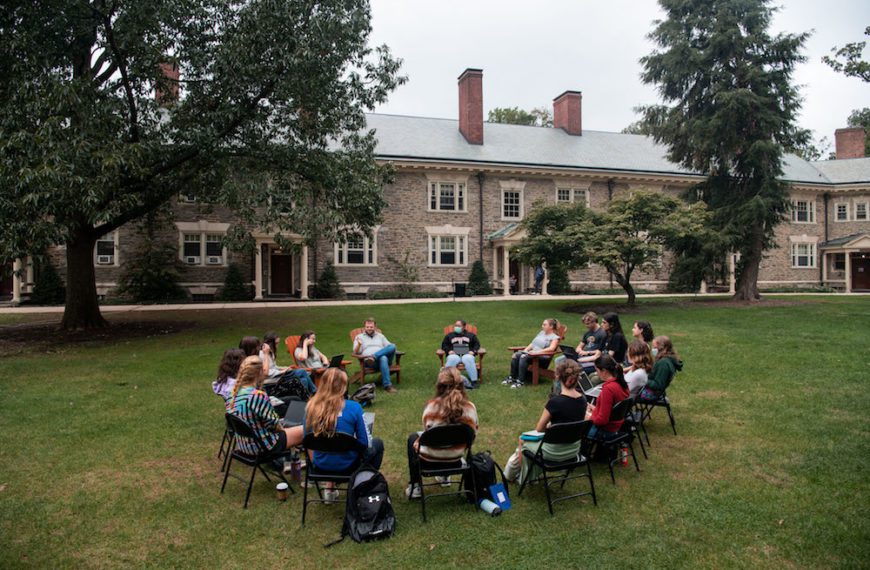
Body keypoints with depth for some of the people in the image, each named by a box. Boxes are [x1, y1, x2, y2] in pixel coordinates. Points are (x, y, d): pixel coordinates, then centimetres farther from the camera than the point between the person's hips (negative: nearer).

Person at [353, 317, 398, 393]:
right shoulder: (359, 337, 20)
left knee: (392, 346, -28)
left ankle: (373, 357, -39)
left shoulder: (380, 336, 30)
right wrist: (359, 345, -15)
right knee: (383, 358, -40)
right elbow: (356, 352, 7)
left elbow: (389, 347, 24)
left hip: (385, 356, 3)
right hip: (369, 361, -3)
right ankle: (387, 385, -47)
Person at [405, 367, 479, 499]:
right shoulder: (470, 408, -16)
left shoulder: (431, 406, -24)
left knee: (413, 438, 31)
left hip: (431, 457, -3)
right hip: (456, 456, 3)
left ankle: (415, 486, 34)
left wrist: (419, 441, 7)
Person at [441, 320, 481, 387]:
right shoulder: (449, 335, 26)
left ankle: (474, 381, -38)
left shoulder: (471, 335, 25)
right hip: (454, 354, 0)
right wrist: (449, 350, -3)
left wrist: (473, 351, -4)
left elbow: (477, 344, 17)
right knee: (452, 359, -37)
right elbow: (444, 345, 18)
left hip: (466, 354, 0)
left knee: (468, 359, -38)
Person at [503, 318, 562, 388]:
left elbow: (551, 349, -17)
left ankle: (521, 381, -32)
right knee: (516, 355, -21)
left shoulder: (555, 337, -1)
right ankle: (512, 377, -15)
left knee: (524, 357, -34)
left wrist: (537, 352, -24)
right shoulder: (542, 332, 22)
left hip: (543, 358, -7)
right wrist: (526, 349, 2)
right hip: (532, 353, 7)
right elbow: (533, 343, 21)